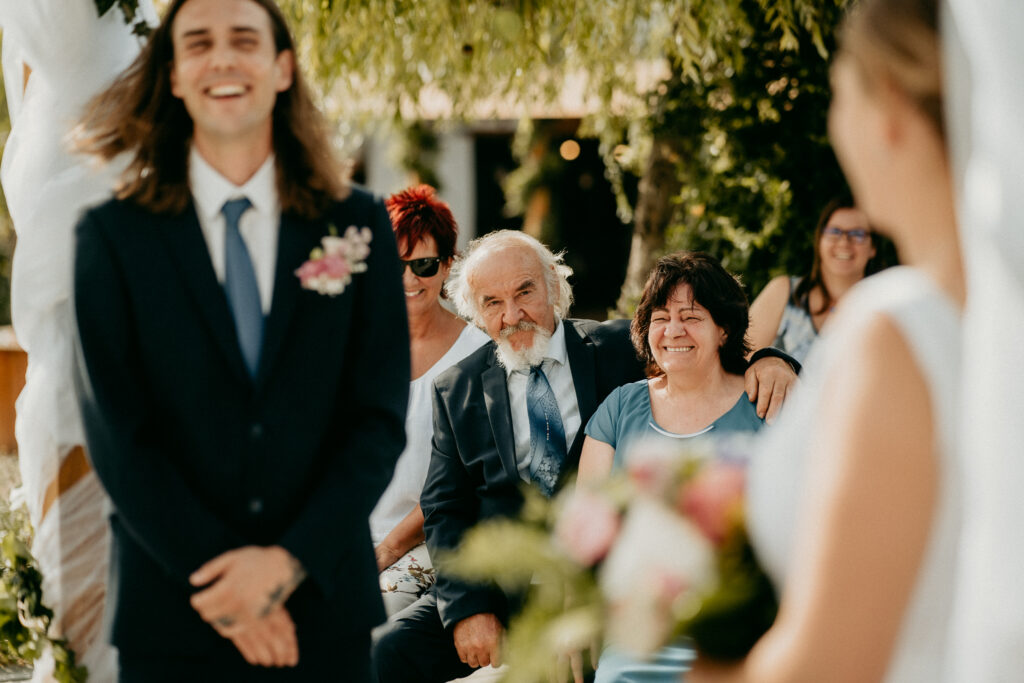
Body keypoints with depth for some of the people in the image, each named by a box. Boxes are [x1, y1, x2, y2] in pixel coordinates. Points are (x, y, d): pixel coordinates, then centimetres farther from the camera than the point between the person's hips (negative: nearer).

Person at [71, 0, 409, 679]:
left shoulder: (358, 224, 5)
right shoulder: (112, 235, 1)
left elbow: (381, 419, 0)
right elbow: (118, 437, -4)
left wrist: (288, 561, -12)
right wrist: (219, 577, -13)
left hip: (326, 611, 1)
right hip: (170, 619, -1)